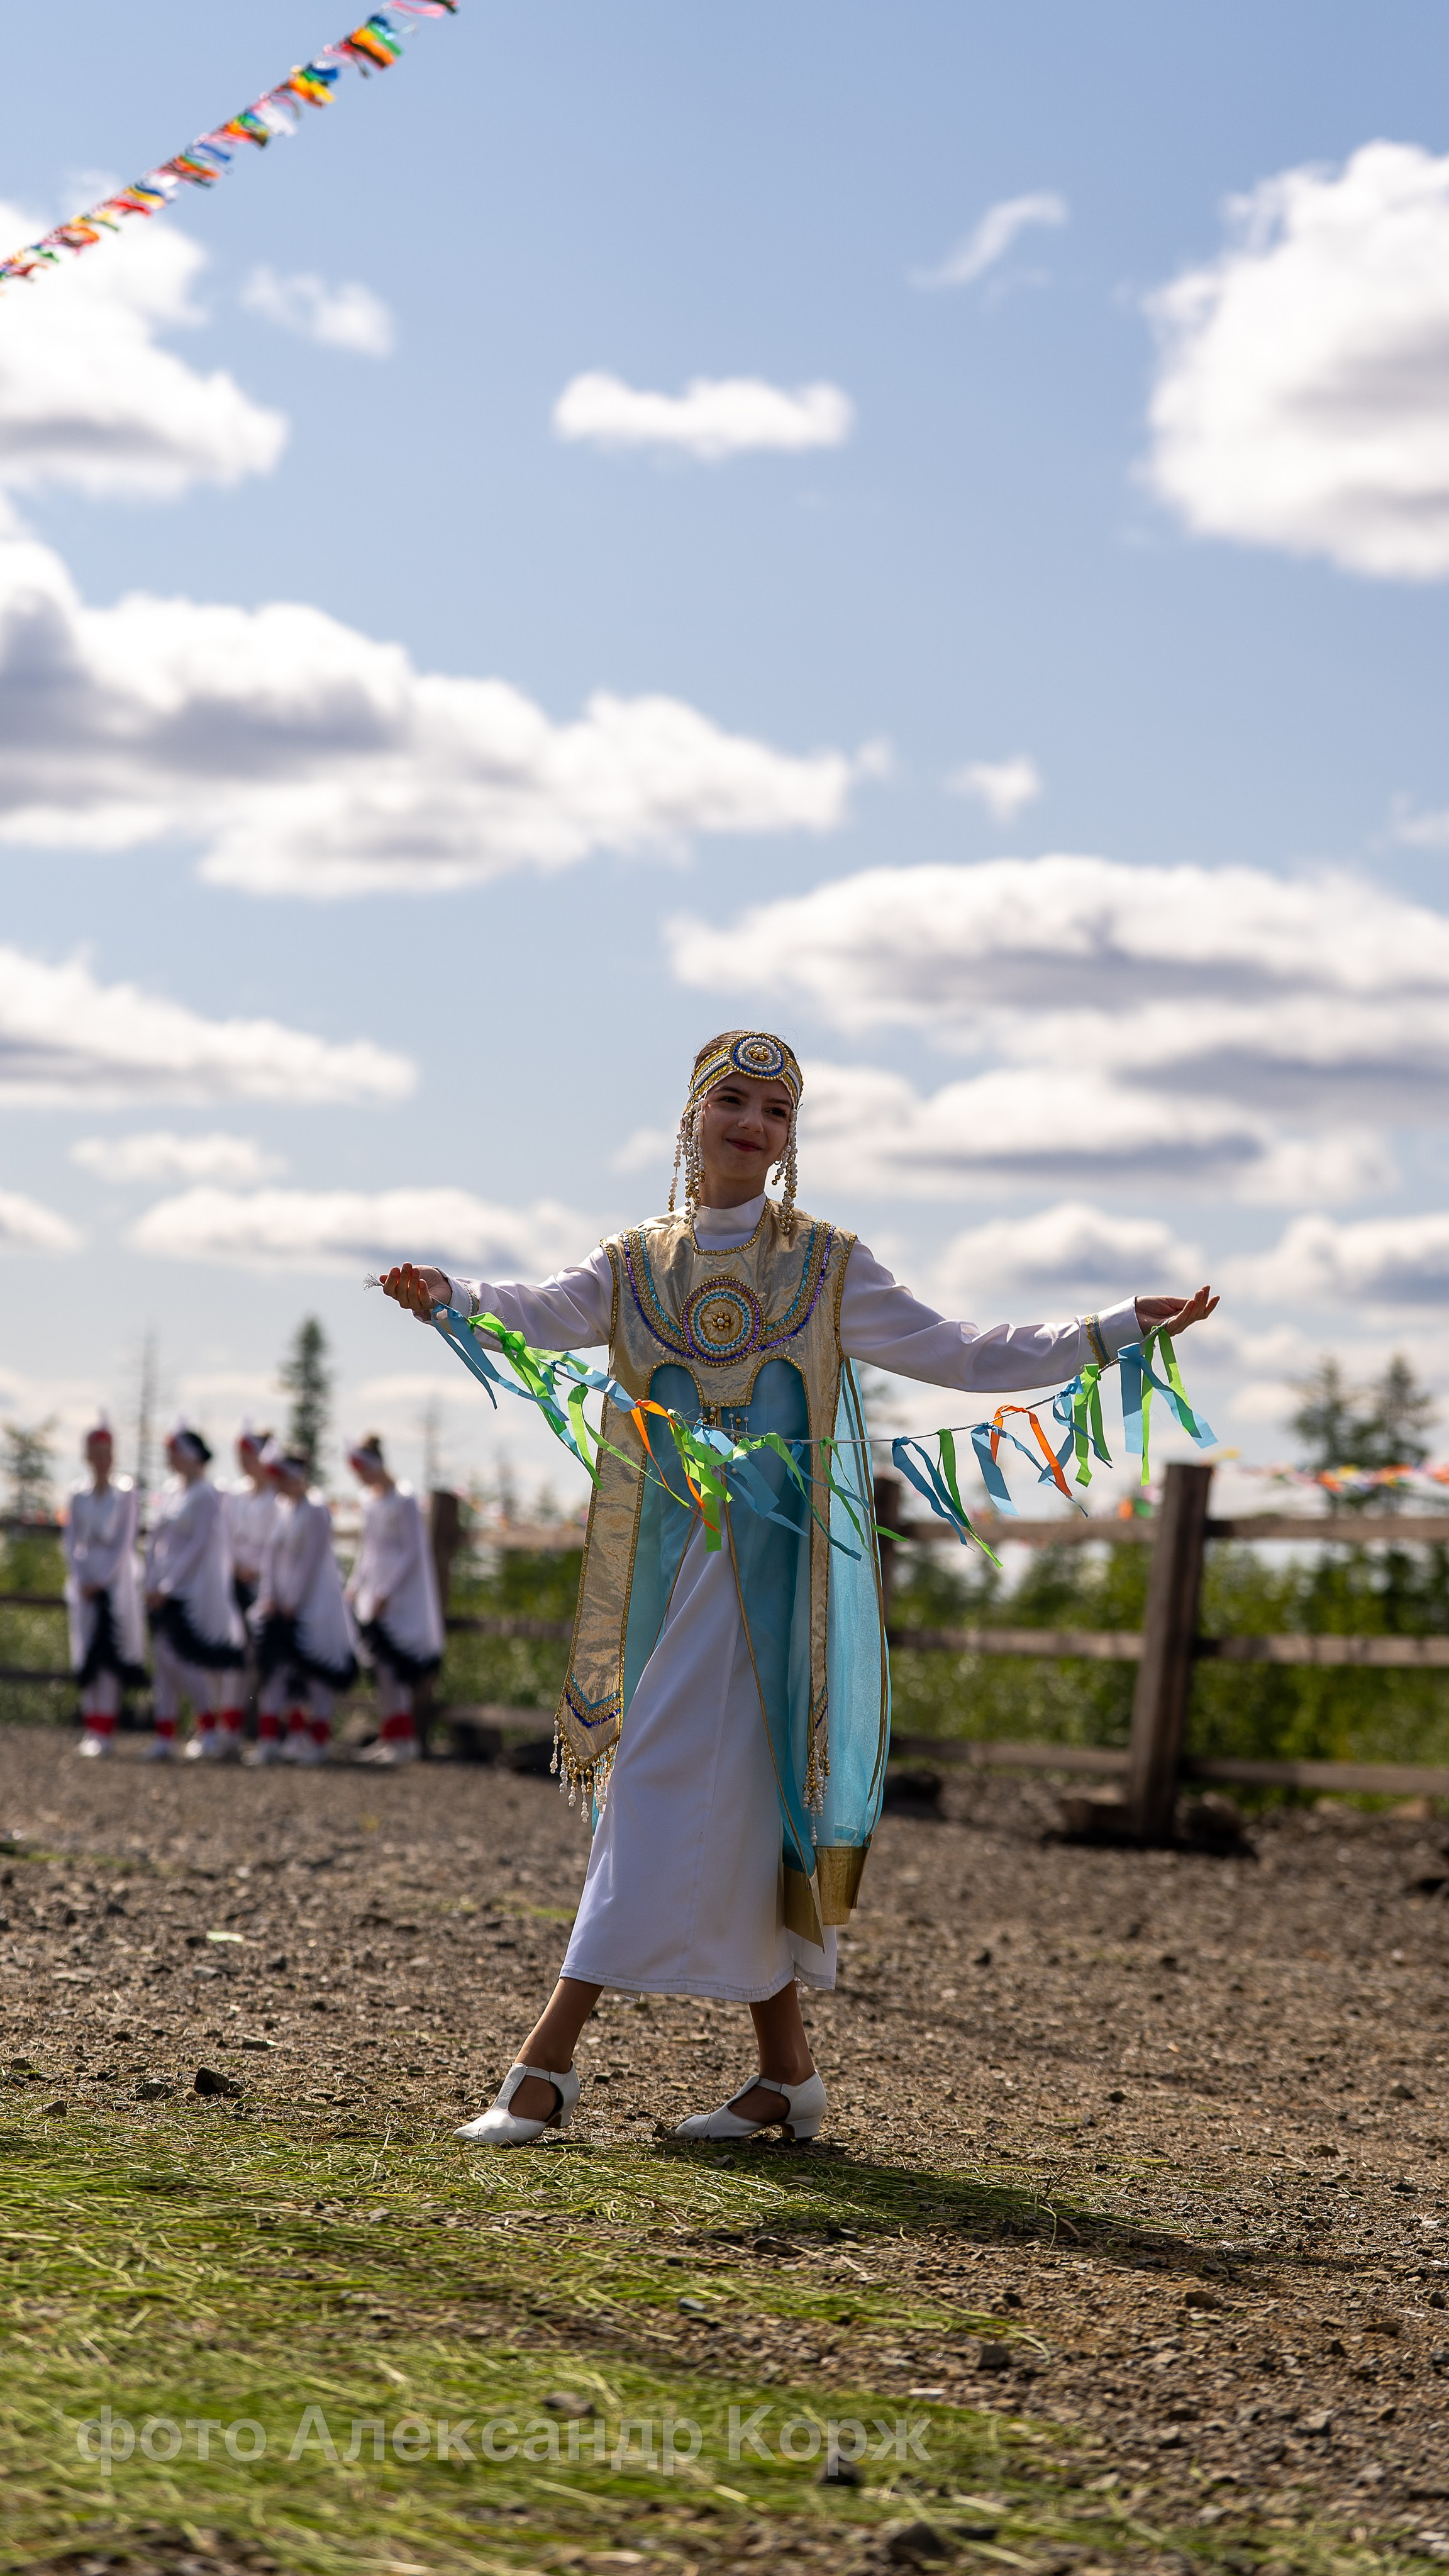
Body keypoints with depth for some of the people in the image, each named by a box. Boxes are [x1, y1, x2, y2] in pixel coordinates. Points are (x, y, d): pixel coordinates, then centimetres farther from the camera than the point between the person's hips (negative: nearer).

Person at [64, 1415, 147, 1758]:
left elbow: (125, 1543, -5)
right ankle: (92, 1728, 5)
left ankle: (105, 1731, -10)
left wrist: (101, 1581, -12)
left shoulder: (126, 1494, 0)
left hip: (115, 1583, -3)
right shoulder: (78, 1497, 9)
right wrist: (81, 1581, -7)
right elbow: (71, 1543, 6)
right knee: (86, 1658, 2)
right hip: (84, 1583, 3)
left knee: (108, 1656, -9)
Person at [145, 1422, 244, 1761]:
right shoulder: (169, 1491, 13)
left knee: (179, 1659, -12)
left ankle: (209, 1729, -1)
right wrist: (151, 1583, 8)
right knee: (163, 1660, 5)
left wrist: (167, 1586, -17)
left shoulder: (205, 1496, -10)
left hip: (191, 1590, -8)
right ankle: (164, 1735, 9)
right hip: (163, 1591, 8)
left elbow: (198, 1546, -15)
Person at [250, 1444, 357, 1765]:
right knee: (276, 1668, 2)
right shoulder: (282, 1510, 9)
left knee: (314, 1674, -2)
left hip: (311, 1604, -7)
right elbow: (271, 1555, 9)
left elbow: (311, 1562, -15)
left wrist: (292, 1603, -14)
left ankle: (317, 1741, 5)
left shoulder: (315, 1512, -12)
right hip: (282, 1605, 7)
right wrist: (269, 1596, -2)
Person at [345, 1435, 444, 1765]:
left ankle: (404, 1739, -10)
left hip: (399, 1595, -8)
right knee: (381, 1669, 7)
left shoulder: (403, 1502, -13)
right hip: (372, 1593, 8)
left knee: (391, 1667, -12)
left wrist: (386, 1593, -17)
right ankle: (390, 1737, 11)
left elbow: (412, 1553, -14)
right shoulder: (370, 1502, 11)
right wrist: (354, 1585, 13)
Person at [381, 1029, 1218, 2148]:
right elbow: (550, 1312, -9)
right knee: (734, 1811, 5)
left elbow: (954, 1353, 7)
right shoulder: (637, 1265, 10)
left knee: (680, 1792, -9)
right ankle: (787, 2074, 15)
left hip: (773, 1563, -3)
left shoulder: (826, 1267, 6)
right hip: (674, 1558, 3)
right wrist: (451, 1296, -31)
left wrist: (1112, 1331, -1)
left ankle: (547, 2060, -8)